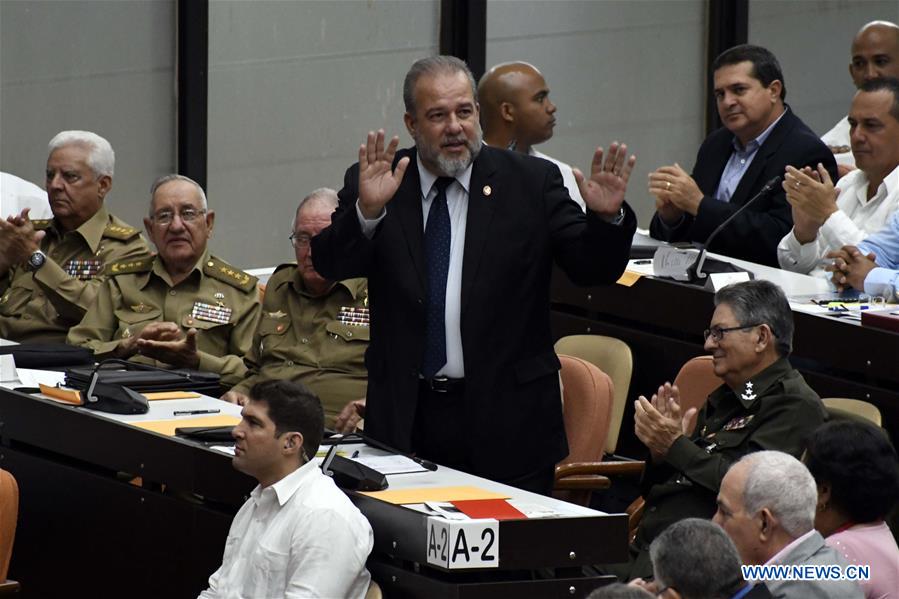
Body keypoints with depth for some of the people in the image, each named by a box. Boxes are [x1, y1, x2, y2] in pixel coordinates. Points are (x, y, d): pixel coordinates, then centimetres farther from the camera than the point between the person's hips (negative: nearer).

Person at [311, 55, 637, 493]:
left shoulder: (530, 183, 1)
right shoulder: (373, 185, 3)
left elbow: (593, 269, -3)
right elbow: (330, 264, -10)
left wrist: (607, 217, -23)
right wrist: (367, 210, -29)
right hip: (406, 419, 1)